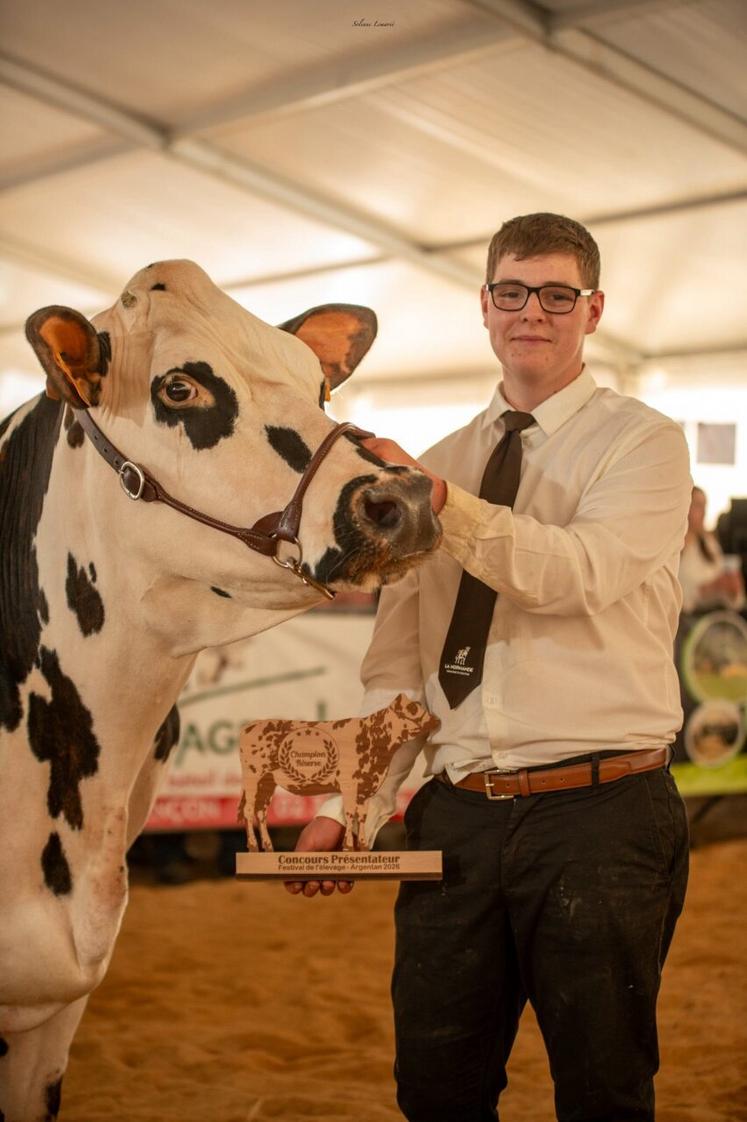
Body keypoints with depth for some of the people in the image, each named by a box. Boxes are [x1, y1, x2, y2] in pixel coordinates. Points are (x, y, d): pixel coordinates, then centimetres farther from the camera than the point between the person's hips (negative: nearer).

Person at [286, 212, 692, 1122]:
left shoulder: (642, 442, 1)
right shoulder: (435, 467, 15)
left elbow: (579, 572, -18)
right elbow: (396, 663, 12)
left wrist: (440, 501, -29)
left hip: (598, 816, -4)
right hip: (456, 819, 4)